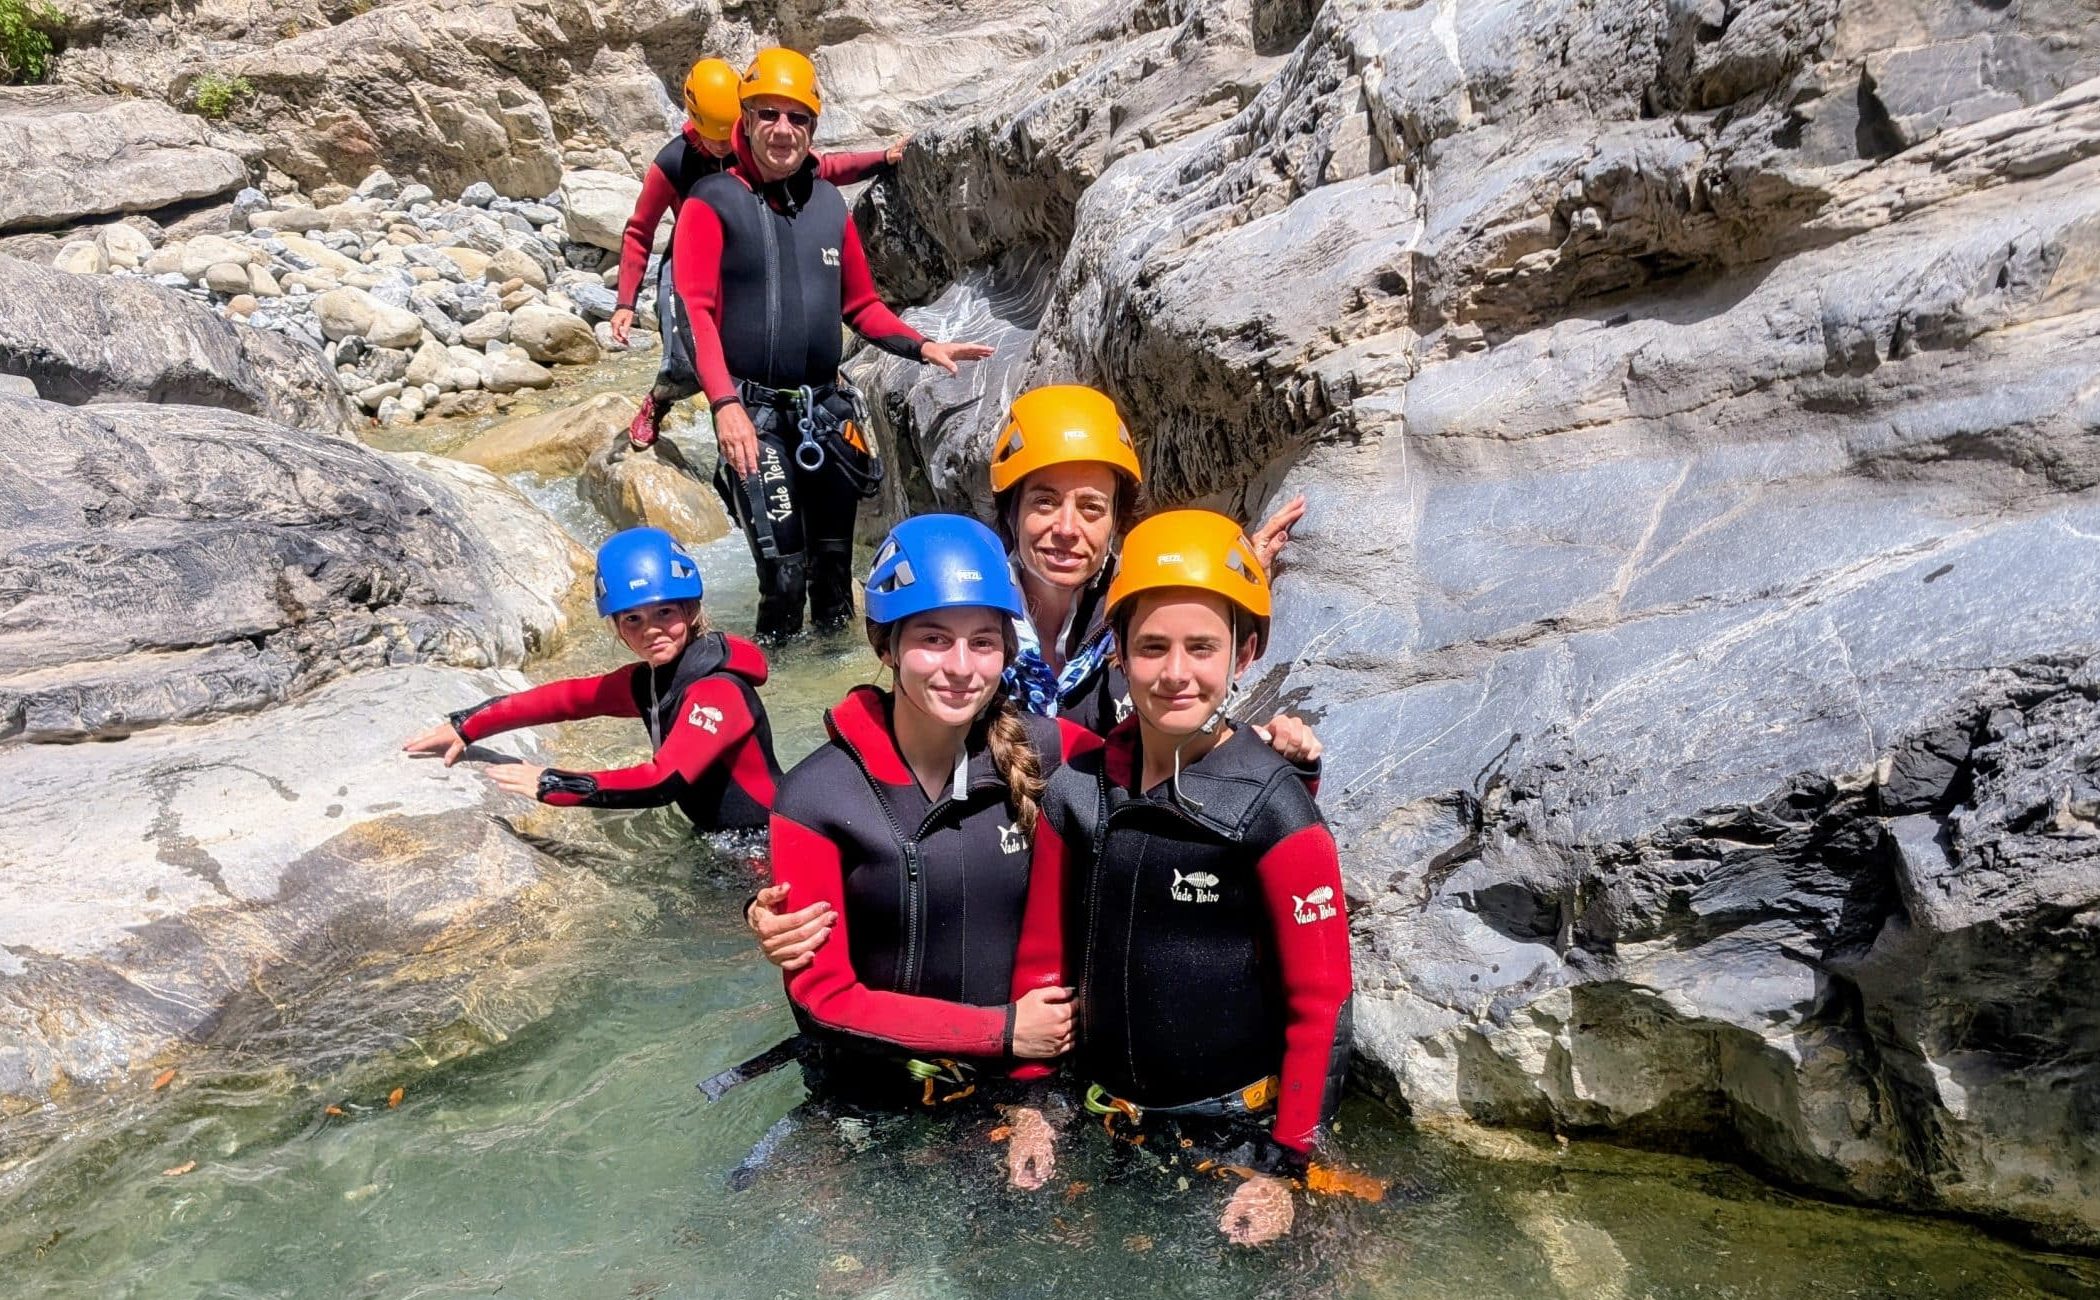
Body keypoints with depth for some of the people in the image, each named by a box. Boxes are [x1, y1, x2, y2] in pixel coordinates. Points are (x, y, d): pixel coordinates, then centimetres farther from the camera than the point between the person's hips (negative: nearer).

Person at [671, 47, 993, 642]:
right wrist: (724, 402, -25)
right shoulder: (712, 203, -3)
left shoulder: (829, 203, 11)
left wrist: (922, 347, 3)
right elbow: (695, 312, -12)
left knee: (834, 561, 14)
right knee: (785, 567, -9)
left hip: (827, 408, 5)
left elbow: (861, 304, 18)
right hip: (752, 412, -5)